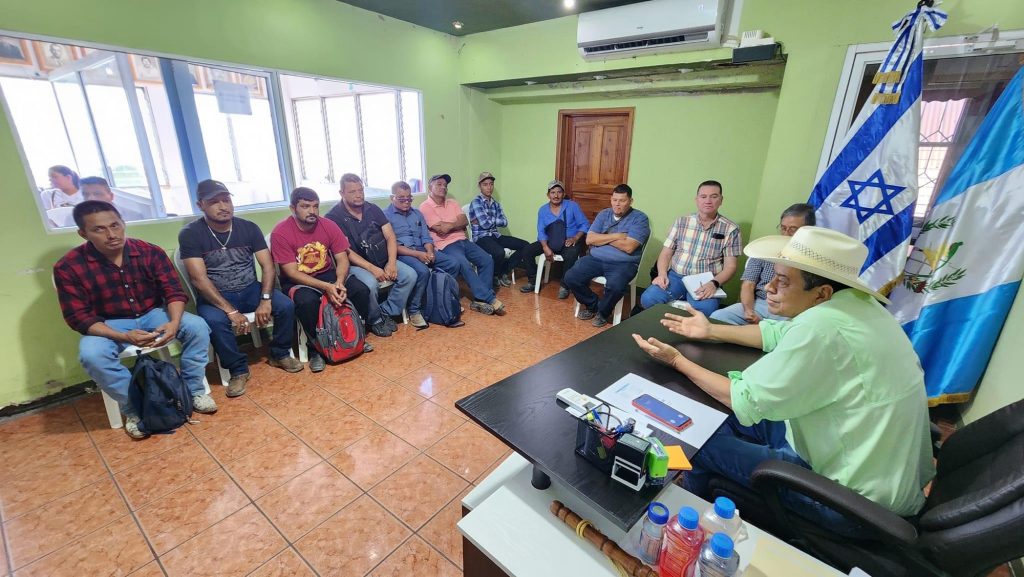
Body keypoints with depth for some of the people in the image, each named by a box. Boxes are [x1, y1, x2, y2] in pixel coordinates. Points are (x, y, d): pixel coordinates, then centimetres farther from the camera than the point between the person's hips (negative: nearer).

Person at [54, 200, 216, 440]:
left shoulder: (150, 252, -12)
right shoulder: (68, 267, -15)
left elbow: (174, 291, -10)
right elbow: (78, 317, -14)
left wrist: (174, 322, -31)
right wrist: (123, 336, -31)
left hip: (153, 314, 1)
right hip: (109, 325, -1)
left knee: (197, 326, -25)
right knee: (91, 355, -32)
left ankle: (194, 391, -9)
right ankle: (134, 408, -11)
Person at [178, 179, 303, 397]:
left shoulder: (249, 228, -1)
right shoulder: (190, 234, -10)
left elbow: (268, 265, -5)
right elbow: (199, 279, -17)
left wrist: (265, 299, -21)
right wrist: (230, 311, -27)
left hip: (251, 290, 3)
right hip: (215, 296, -2)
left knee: (286, 305, -22)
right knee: (215, 320, -34)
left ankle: (280, 354, 4)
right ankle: (238, 370, -9)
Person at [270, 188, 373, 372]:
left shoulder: (329, 226, -7)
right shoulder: (280, 233, -17)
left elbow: (342, 259, -8)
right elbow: (292, 273, -20)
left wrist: (339, 282, -30)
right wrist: (326, 287, -31)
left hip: (327, 274, 4)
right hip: (296, 281, -3)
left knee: (361, 290, -19)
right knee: (307, 301, -36)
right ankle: (315, 349, -11)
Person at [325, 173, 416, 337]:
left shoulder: (373, 209, 7)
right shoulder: (333, 217, -7)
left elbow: (390, 236, 3)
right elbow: (345, 251, -14)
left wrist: (391, 263, -13)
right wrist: (372, 268, -23)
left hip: (383, 261, 5)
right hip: (356, 264, -5)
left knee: (410, 275, -16)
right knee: (370, 284, -35)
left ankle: (387, 312, 1)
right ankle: (375, 320, -5)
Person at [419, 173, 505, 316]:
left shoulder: (452, 203, 18)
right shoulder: (425, 207, -4)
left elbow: (465, 221, 5)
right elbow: (442, 229, -14)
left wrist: (449, 225, -9)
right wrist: (457, 223, 1)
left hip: (462, 241, 7)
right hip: (446, 245, -7)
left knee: (487, 260, -11)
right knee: (465, 265, -30)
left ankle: (481, 299, -11)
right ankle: (490, 299, -22)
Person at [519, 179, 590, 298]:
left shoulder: (572, 206, -3)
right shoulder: (542, 210, 5)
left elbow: (585, 224, -3)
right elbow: (541, 231, -1)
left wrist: (575, 238, -20)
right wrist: (546, 247, -19)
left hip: (570, 242, -3)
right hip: (550, 242, 4)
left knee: (571, 255, -37)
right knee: (527, 251, -13)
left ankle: (564, 286, -16)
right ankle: (533, 281, 3)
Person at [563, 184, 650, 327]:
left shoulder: (640, 218, -4)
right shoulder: (603, 214, 10)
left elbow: (628, 247, -16)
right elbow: (590, 239, 0)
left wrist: (603, 237, -5)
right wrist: (615, 236, -10)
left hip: (623, 264, -4)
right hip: (595, 259, 5)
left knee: (615, 286, -36)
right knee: (570, 278, -16)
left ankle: (602, 311, -1)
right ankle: (592, 305, 11)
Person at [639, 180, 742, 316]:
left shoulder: (730, 229, 3)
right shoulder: (681, 221, 9)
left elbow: (730, 266, 1)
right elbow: (666, 253, 8)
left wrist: (714, 283, -19)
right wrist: (662, 274, -11)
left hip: (705, 282, -2)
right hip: (675, 276, 2)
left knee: (704, 309, -34)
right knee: (648, 299, -26)